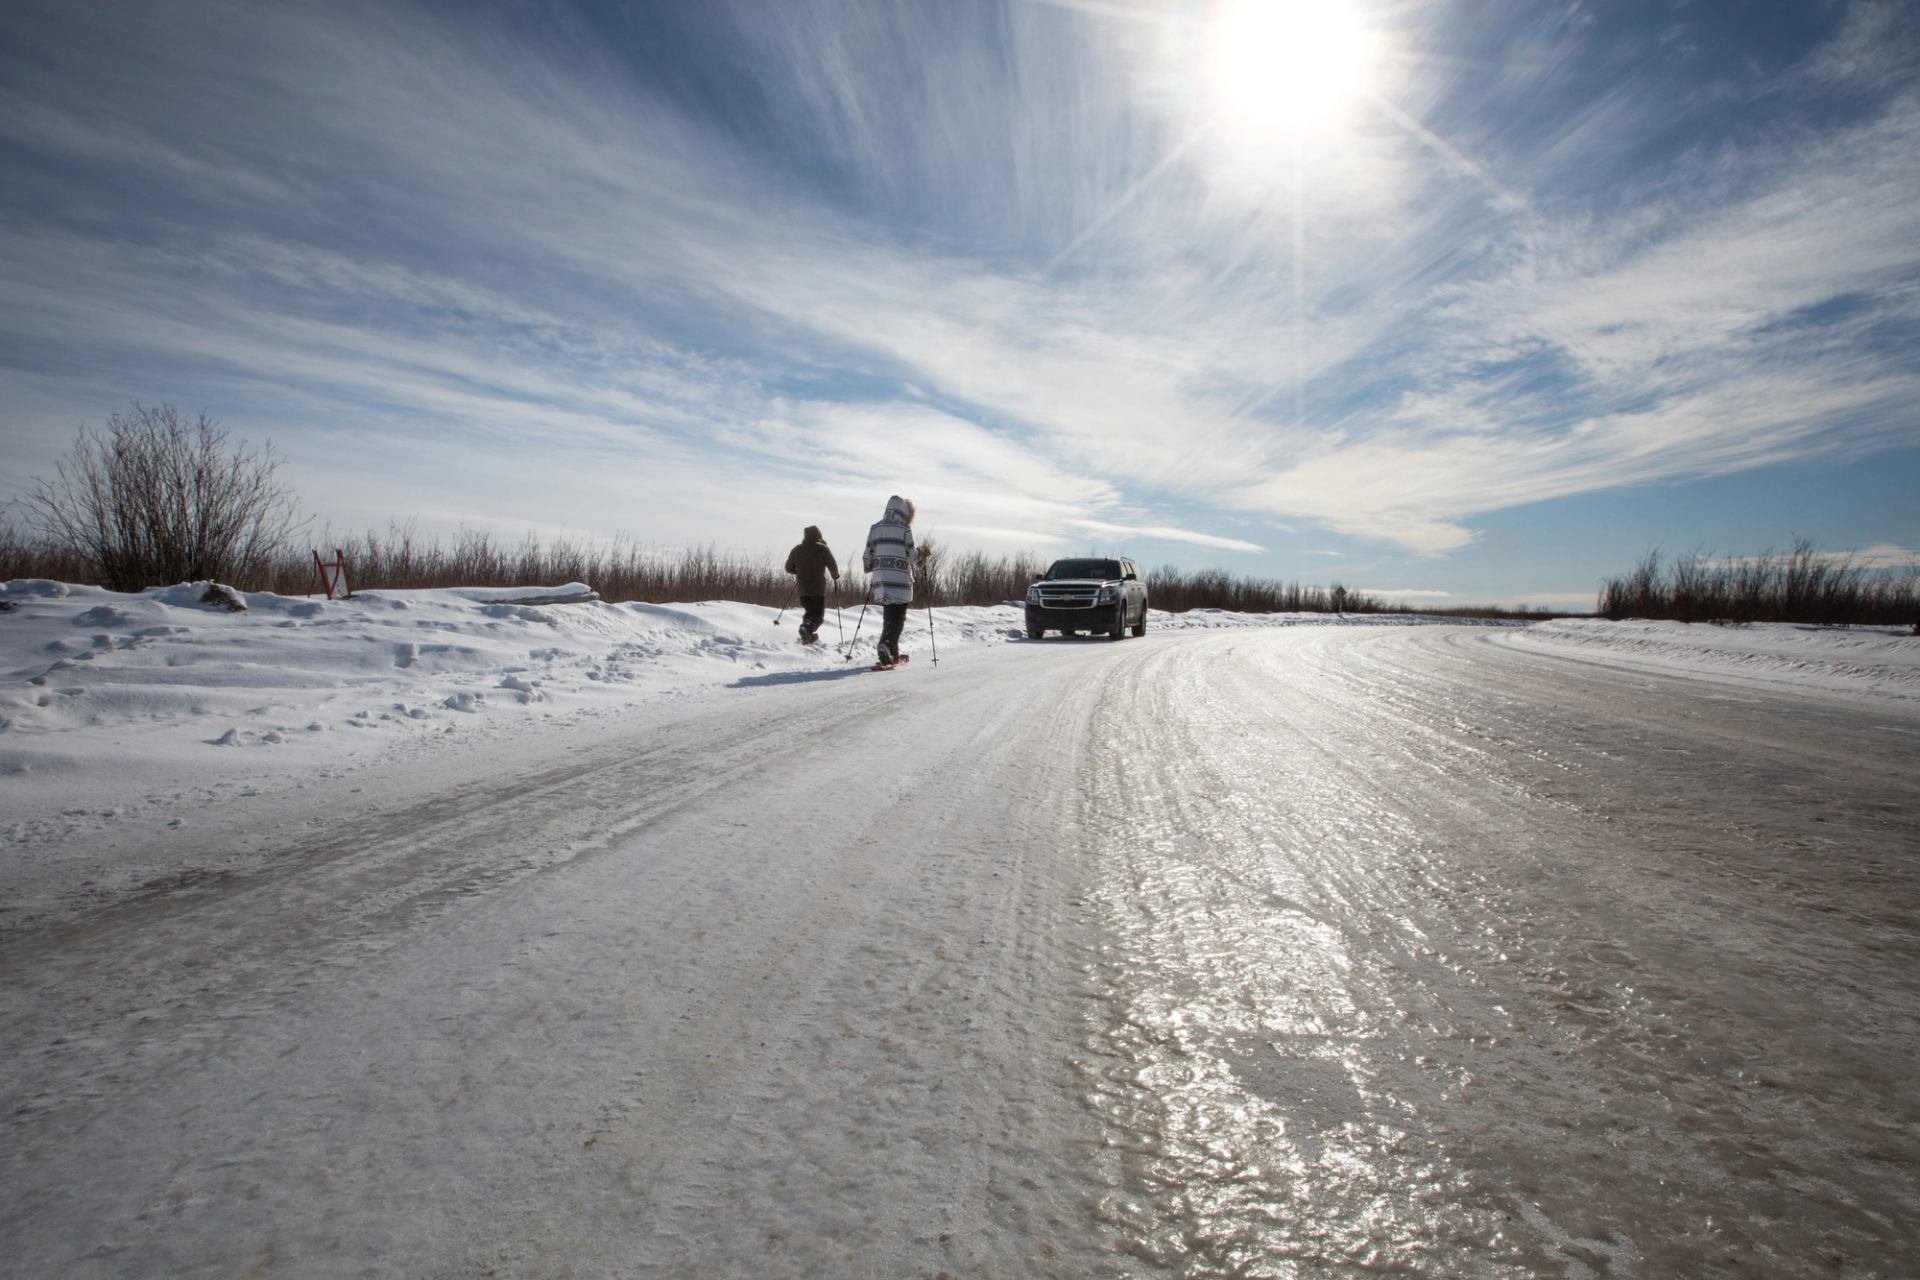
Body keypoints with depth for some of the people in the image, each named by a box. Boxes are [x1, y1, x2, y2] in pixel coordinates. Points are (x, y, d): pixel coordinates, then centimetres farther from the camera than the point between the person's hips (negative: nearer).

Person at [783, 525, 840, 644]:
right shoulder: (822, 548, -3)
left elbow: (789, 568, 15)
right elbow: (832, 565, -7)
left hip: (802, 589, 5)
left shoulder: (796, 550, 10)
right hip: (818, 589, -4)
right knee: (819, 614, -2)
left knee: (809, 612, 20)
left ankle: (808, 635, 6)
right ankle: (807, 629, -28)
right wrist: (836, 576, 11)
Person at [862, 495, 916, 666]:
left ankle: (893, 652, 21)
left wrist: (870, 569, 28)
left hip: (881, 579, 5)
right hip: (899, 580, -5)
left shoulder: (875, 528, 8)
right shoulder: (904, 529, -6)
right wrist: (915, 574, 11)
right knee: (898, 618, 1)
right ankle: (886, 645, -20)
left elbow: (867, 556, 10)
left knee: (888, 616, 16)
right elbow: (912, 555, -6)